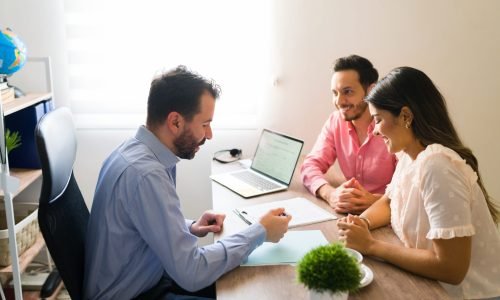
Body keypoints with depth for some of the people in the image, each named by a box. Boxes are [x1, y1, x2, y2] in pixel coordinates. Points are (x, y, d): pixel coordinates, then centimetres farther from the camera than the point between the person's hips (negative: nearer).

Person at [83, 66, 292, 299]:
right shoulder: (145, 173, -30)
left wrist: (190, 227, -2)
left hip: (144, 279, 8)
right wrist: (260, 231, -19)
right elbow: (191, 273, -28)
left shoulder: (137, 151, -1)